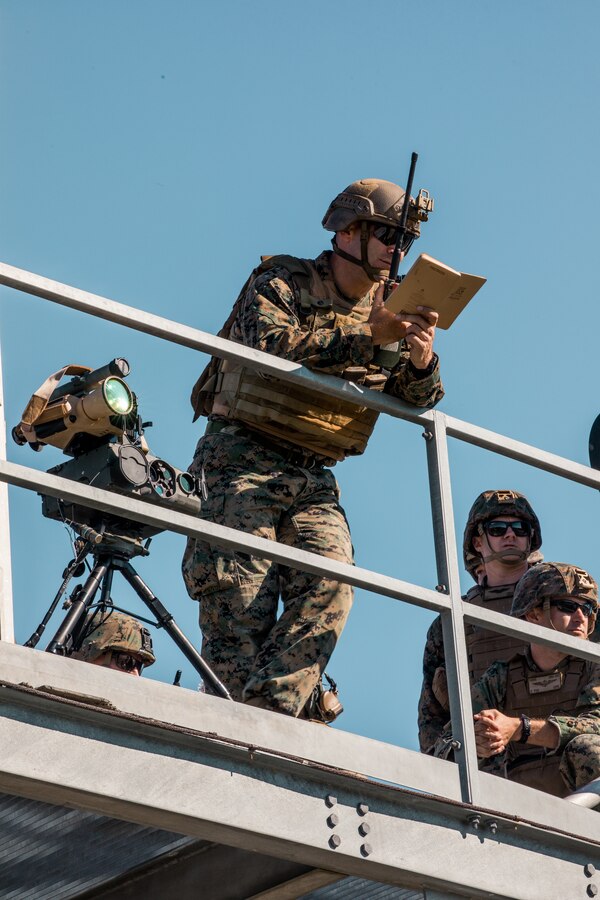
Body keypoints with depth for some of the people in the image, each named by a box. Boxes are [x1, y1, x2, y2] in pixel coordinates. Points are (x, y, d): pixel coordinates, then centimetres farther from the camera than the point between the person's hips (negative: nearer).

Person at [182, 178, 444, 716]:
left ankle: (266, 716, -24)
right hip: (245, 460, -4)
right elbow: (271, 344, -19)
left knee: (331, 587, -19)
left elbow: (418, 400, 7)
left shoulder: (385, 312, 18)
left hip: (314, 479, 5)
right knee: (241, 602, -13)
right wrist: (363, 337, -23)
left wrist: (422, 362, -17)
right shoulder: (283, 282, 2)